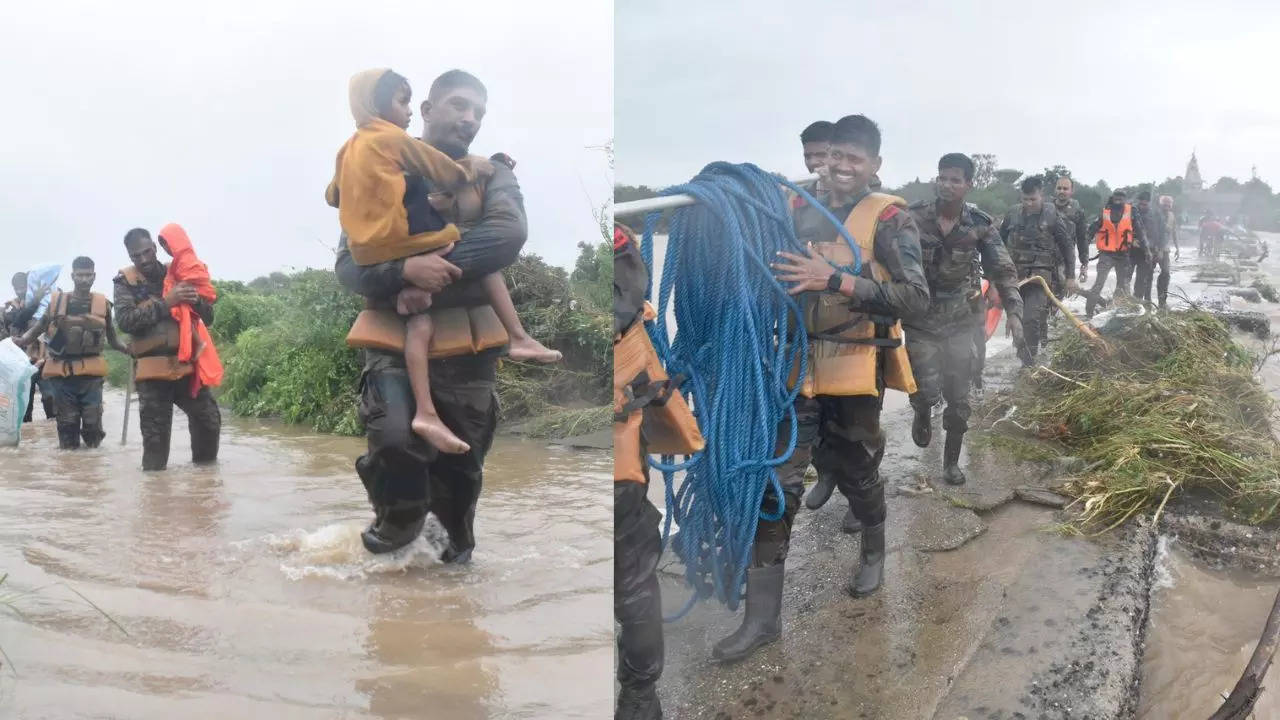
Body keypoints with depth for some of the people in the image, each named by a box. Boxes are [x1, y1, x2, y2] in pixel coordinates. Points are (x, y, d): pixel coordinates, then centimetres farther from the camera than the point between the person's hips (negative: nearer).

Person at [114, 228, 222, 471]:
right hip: (152, 369, -2)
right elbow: (125, 320, -14)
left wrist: (198, 300, -12)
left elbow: (208, 317, 11)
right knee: (155, 434, 0)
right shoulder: (125, 282, 3)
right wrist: (164, 302, -19)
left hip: (187, 363, 2)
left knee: (209, 420, 2)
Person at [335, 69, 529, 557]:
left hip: (465, 339, 1)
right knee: (394, 433, -23)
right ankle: (400, 517, 9)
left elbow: (509, 234, -15)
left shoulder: (491, 175, 6)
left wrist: (436, 270, -24)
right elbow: (348, 265, -3)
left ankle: (456, 546, 38)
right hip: (393, 334, -1)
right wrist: (405, 270, -23)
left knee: (461, 458, 10)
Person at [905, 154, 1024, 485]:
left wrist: (1013, 311, -19)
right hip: (920, 321, -1)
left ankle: (951, 461, 23)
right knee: (927, 390, -10)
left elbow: (1003, 271, -6)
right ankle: (922, 414, 28)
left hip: (960, 323, 1)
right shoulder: (915, 218, -8)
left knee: (959, 398, 4)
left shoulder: (980, 225, -5)